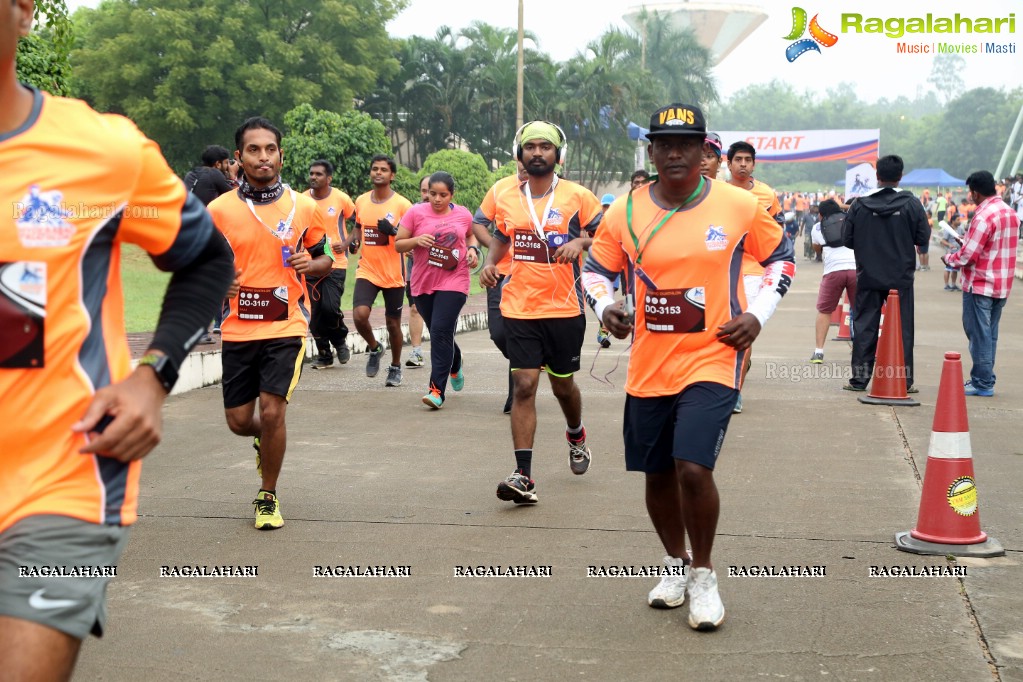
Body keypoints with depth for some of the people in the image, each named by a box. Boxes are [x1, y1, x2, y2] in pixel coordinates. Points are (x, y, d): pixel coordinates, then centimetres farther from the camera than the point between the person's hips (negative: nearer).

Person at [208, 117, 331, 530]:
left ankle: (268, 497, 11)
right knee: (239, 421, 7)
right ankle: (265, 441, 45)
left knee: (272, 412, -11)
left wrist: (310, 265, -12)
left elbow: (325, 260, 11)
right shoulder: (218, 210, -1)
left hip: (286, 326, -2)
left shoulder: (304, 208, -1)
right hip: (238, 329, 2)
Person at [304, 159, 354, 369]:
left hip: (335, 263, -3)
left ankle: (341, 340, 14)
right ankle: (324, 354, 17)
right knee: (314, 313, 2)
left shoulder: (341, 199, -4)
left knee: (330, 306, -15)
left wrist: (347, 244, -4)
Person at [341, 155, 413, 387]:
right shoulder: (361, 201, 5)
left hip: (393, 274, -2)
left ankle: (395, 367, 30)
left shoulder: (402, 204, -8)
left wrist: (394, 231, -23)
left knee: (393, 323, 8)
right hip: (367, 270, 2)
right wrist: (346, 243, 4)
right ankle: (374, 348, 12)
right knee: (360, 314, -18)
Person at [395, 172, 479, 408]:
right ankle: (455, 366, 45)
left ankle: (437, 389, -12)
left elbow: (471, 235, 25)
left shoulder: (463, 214, 4)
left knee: (441, 332, -14)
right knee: (438, 333, 13)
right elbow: (398, 244, 2)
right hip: (423, 283, 2)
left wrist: (473, 249, 4)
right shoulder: (416, 213, -1)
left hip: (453, 282, -2)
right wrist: (416, 240, -17)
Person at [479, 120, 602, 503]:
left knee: (563, 384, 13)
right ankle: (523, 476, -9)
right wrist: (490, 263, 3)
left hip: (565, 308, -1)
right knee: (524, 385, -7)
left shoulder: (577, 196, -3)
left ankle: (576, 437, 47)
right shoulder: (508, 200, 6)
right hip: (520, 309, 1)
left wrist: (580, 243, -19)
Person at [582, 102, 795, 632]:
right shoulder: (625, 211, -1)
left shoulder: (739, 206, -4)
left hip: (712, 360, -3)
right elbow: (595, 269, 11)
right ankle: (675, 563, 38)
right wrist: (604, 306, -9)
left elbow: (780, 257, 11)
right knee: (658, 474, 12)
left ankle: (703, 574, 6)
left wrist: (758, 314, -2)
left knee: (693, 468, -17)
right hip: (648, 366, 3)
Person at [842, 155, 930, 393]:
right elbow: (923, 238, -5)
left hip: (868, 277, 1)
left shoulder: (860, 205, -6)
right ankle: (904, 380, 7)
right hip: (901, 277, -1)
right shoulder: (910, 204, -8)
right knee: (902, 328, 6)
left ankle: (860, 378, 8)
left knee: (864, 327, 8)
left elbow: (848, 240, -1)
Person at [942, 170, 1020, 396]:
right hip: (1002, 286, 8)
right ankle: (985, 379, 19)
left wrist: (949, 258, 0)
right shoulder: (1010, 212, 9)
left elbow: (968, 256, -20)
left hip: (980, 285, -8)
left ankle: (982, 383, 1)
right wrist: (967, 243, 15)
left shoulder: (984, 216, -20)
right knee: (990, 334, 14)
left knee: (979, 334, -1)